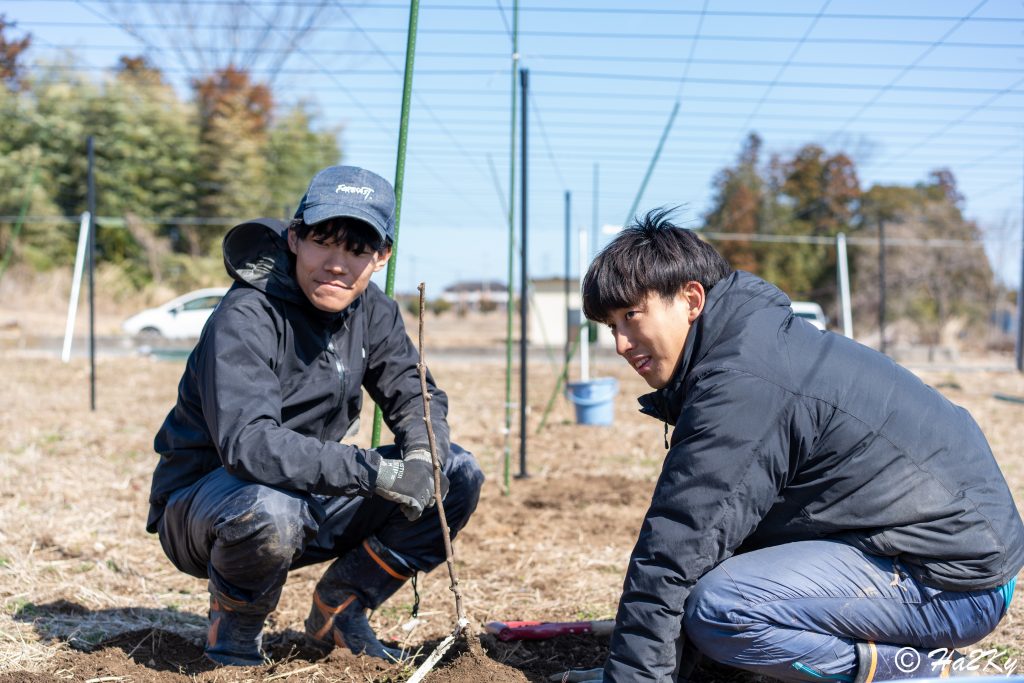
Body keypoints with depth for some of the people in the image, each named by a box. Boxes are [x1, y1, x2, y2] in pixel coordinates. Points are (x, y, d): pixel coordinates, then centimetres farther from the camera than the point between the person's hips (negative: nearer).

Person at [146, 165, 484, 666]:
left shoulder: (372, 311, -1)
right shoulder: (246, 318, -24)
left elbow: (417, 396, 5)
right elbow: (246, 442, -35)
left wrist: (421, 455, -19)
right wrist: (373, 471, -39)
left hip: (312, 499, 7)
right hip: (204, 502, -7)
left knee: (459, 474, -4)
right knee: (270, 514, -42)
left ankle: (338, 611, 7)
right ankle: (234, 626, -6)